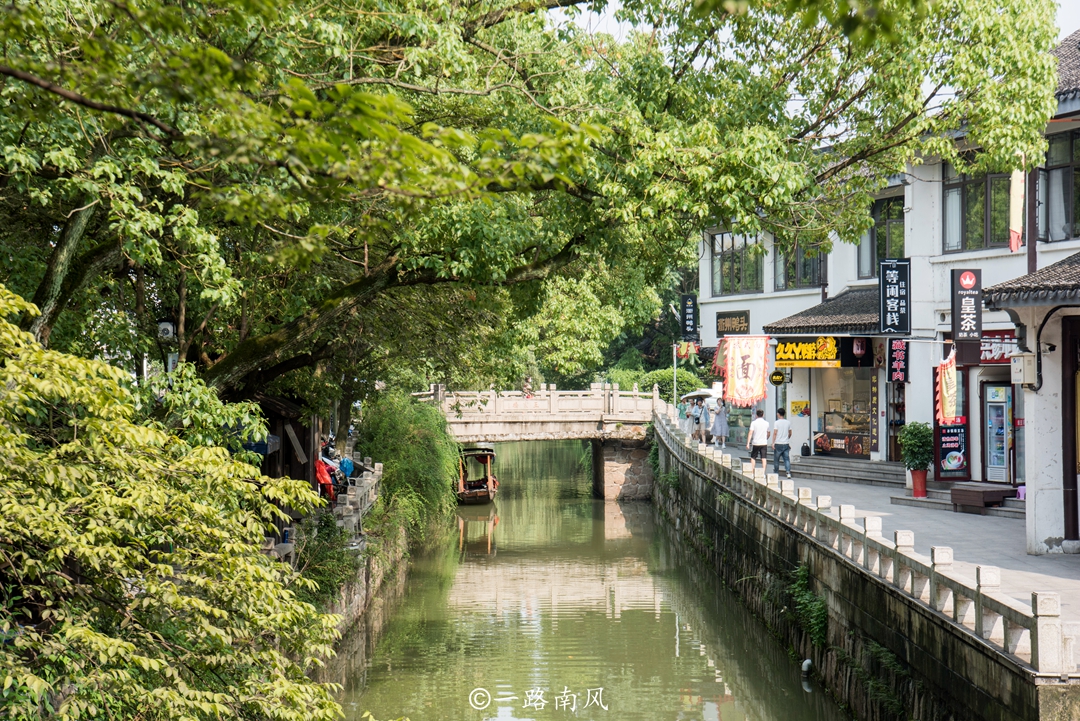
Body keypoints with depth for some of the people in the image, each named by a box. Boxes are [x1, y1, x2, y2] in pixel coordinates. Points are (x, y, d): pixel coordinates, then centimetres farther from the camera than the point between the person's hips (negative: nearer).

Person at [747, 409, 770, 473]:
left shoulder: (754, 423, -6)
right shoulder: (766, 423, 4)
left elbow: (750, 433, -13)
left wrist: (748, 443, -14)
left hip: (755, 443, -2)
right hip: (764, 443, 2)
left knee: (753, 458, 9)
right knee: (763, 458, 2)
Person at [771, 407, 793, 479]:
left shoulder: (776, 422, -8)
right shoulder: (788, 422, 6)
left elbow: (775, 433, -13)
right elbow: (790, 433, 15)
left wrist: (773, 443, -10)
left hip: (778, 444, -4)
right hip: (786, 443, 4)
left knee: (776, 459, 9)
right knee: (787, 459, 3)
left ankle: (776, 473, 16)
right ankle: (788, 472, -11)